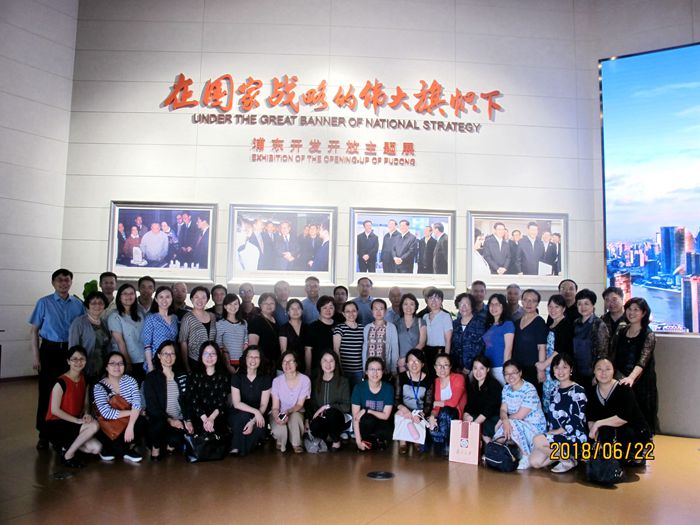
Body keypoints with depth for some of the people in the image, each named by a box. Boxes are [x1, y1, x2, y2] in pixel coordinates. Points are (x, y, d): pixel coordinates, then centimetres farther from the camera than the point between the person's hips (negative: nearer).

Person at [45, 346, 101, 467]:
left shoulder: (84, 380, 4)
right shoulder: (61, 382, -17)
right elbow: (55, 410, -17)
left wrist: (86, 414, -10)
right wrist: (77, 420, -21)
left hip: (72, 425, 7)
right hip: (55, 426, -6)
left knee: (96, 448, -12)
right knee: (94, 426, -28)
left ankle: (65, 445, 11)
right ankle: (68, 455, -9)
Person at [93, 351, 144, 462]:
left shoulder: (130, 381, -3)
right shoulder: (99, 387, -11)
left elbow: (137, 404, -15)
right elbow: (107, 413, -22)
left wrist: (130, 426, -28)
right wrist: (132, 411, -18)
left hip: (127, 422, 3)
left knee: (141, 421, -27)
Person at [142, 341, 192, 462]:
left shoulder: (182, 376, 10)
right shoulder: (151, 377, -1)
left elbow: (187, 401, 9)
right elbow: (152, 405, -8)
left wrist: (188, 420, -7)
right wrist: (169, 420, -20)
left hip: (180, 421, 3)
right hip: (159, 419, -3)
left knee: (191, 433, -27)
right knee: (160, 424, -37)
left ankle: (171, 444, 9)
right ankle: (155, 447, -3)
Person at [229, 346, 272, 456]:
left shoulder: (266, 379, -3)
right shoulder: (237, 377, -5)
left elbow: (264, 405, -6)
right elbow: (236, 404, -12)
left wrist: (253, 421, -23)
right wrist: (255, 411, -25)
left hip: (258, 417, 1)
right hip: (237, 415, -1)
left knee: (260, 428, -31)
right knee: (243, 415, -34)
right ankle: (236, 448, -18)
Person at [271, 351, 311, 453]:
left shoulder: (305, 379, -13)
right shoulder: (277, 381, -10)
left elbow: (300, 405, -11)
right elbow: (275, 407, -9)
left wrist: (288, 411, -32)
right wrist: (277, 417, -33)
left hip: (297, 413, 0)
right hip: (279, 414, 0)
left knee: (295, 416, -36)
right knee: (279, 430, -33)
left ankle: (296, 444, -8)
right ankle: (281, 443, 6)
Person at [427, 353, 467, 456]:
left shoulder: (458, 378, -10)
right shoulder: (436, 381, 5)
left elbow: (453, 403, -20)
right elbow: (436, 407, 1)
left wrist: (433, 403, -10)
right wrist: (432, 416, -21)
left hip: (456, 415, -3)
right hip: (443, 416, 3)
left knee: (445, 411, -34)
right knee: (433, 427, -29)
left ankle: (447, 446, -15)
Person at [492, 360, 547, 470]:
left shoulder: (529, 389, -19)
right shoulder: (506, 388, 3)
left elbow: (519, 415, -22)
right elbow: (503, 410, -5)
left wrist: (503, 420, -11)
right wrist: (505, 420, -27)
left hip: (534, 427, -6)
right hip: (517, 425, 6)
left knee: (513, 425, -29)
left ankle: (526, 458, -12)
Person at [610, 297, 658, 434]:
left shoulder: (648, 335, -8)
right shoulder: (621, 331, 6)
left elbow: (643, 360, -23)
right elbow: (613, 356, 9)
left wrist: (631, 377, -38)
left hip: (641, 383, -4)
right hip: (621, 382, 4)